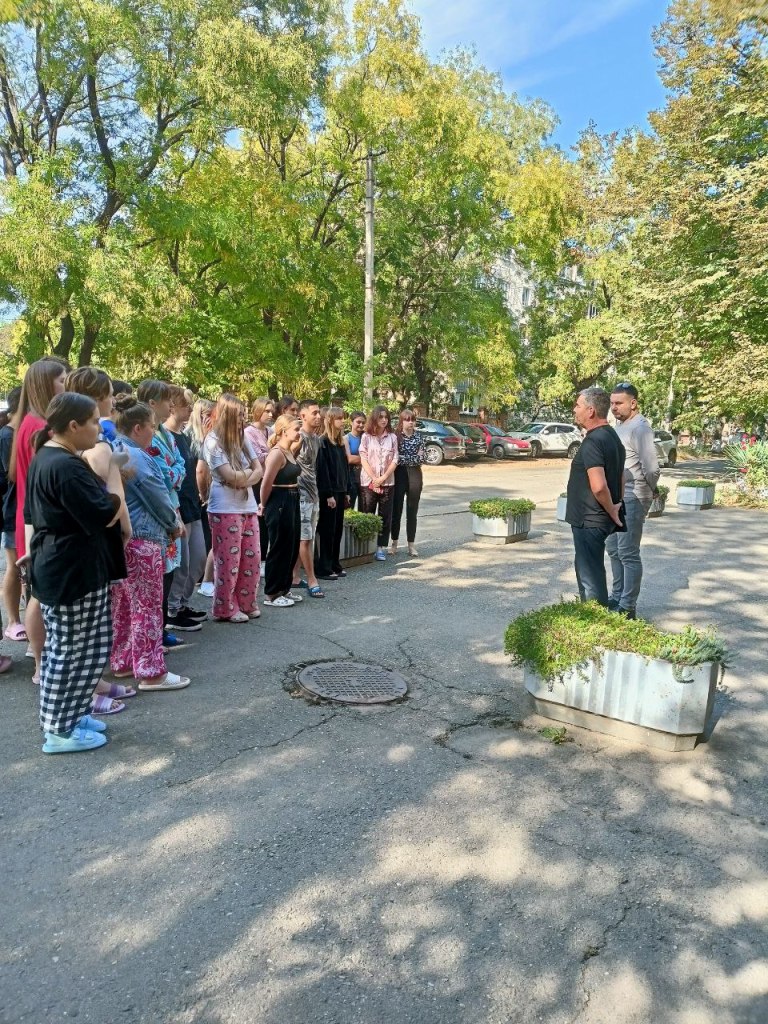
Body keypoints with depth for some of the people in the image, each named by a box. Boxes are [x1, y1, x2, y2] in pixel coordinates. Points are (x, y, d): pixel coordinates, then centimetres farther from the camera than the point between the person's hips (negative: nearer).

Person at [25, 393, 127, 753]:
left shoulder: (44, 459, 11)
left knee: (62, 649, 18)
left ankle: (61, 717, 30)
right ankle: (60, 731, 12)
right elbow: (106, 516, -23)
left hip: (54, 566, 11)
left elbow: (33, 515, 19)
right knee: (78, 651, 1)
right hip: (75, 571, -11)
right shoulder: (67, 467, -22)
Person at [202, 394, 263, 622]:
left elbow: (258, 470, 8)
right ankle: (226, 609, 11)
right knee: (229, 561, -1)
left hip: (248, 507, 7)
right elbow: (231, 477, -16)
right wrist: (249, 472, 1)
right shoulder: (213, 441, -8)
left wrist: (245, 479, -11)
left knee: (252, 558, 8)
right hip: (225, 509, -7)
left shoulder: (242, 439, 12)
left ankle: (247, 604, 22)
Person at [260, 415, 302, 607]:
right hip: (280, 504, -10)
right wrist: (264, 506, -6)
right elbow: (266, 484, -17)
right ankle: (271, 594, 10)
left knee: (291, 548, 15)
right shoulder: (277, 453, -17)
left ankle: (284, 589, 27)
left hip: (292, 502, 10)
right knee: (279, 549, -1)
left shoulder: (290, 451, 12)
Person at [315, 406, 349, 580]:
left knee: (338, 529, 11)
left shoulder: (340, 442, 14)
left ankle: (335, 565, 21)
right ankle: (323, 569, 5)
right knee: (327, 530, -2)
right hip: (328, 493, -8)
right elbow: (322, 470, -16)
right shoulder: (323, 442, -11)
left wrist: (346, 492, 12)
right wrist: (328, 495, -19)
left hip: (340, 491, 8)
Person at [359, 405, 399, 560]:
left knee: (385, 516, 3)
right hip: (368, 482, -2)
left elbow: (394, 460, 1)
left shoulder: (392, 437, 6)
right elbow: (363, 459, -4)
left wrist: (383, 478, -10)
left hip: (387, 482, 2)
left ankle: (381, 548, 9)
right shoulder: (366, 436, 1)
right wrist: (374, 479, -12)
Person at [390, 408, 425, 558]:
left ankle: (411, 544, 12)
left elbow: (423, 457, 1)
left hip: (415, 475, 2)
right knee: (396, 510, 4)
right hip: (399, 475, -2)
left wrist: (404, 458, -9)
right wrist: (414, 458, -6)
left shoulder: (418, 437, 7)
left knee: (412, 511, 6)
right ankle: (394, 542, 15)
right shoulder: (395, 436, -3)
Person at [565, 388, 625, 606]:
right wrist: (615, 508, 16)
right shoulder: (612, 436, 12)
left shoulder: (593, 442, -21)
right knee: (589, 573, 22)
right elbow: (620, 479, 19)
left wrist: (611, 511, -16)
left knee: (590, 578, 0)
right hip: (601, 520, 10)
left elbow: (598, 486, -30)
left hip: (589, 522, -10)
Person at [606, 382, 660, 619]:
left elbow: (652, 469, -23)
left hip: (632, 500, -9)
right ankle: (617, 597, 28)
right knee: (613, 550, 16)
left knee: (628, 553, -3)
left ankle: (627, 607, 5)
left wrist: (650, 491, -6)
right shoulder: (620, 425, 12)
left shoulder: (640, 428, -17)